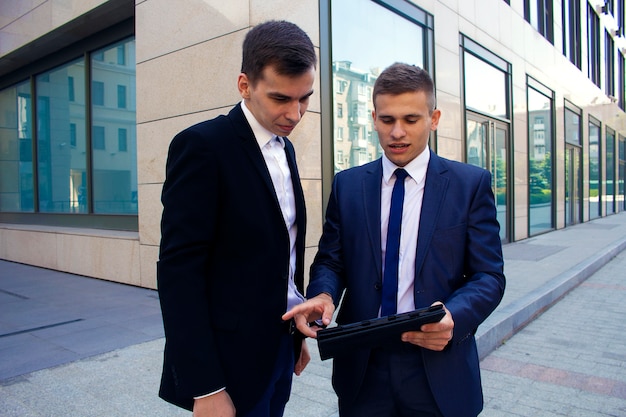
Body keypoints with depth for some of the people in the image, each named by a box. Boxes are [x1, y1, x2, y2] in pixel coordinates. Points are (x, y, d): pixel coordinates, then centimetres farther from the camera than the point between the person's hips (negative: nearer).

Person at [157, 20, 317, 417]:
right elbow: (179, 271, -19)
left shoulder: (285, 148, 7)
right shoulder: (201, 145, -16)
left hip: (279, 348, 7)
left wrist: (297, 331, 14)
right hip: (230, 361, -7)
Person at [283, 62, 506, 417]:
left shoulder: (472, 184, -3)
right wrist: (323, 294, -17)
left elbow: (488, 276, -5)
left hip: (439, 370, -1)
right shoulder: (347, 185, 2)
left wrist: (454, 317, -24)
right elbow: (330, 261, 5)